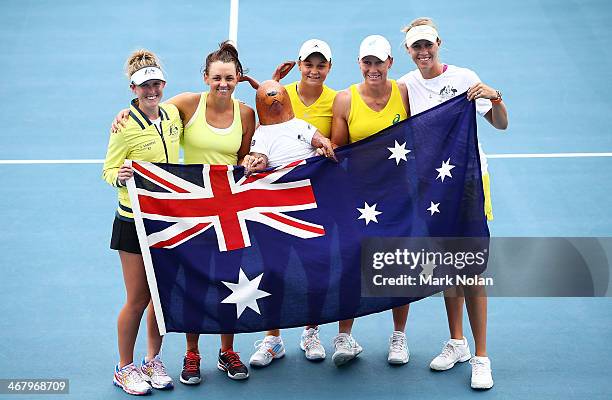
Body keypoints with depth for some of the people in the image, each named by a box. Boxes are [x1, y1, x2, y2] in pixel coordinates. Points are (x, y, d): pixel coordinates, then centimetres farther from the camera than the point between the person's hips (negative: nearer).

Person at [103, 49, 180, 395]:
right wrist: (120, 177, -31)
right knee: (139, 299, 1)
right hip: (135, 220, -5)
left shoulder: (173, 114, 4)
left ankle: (153, 361, 29)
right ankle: (125, 369, 19)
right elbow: (109, 171, -11)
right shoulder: (126, 123, -13)